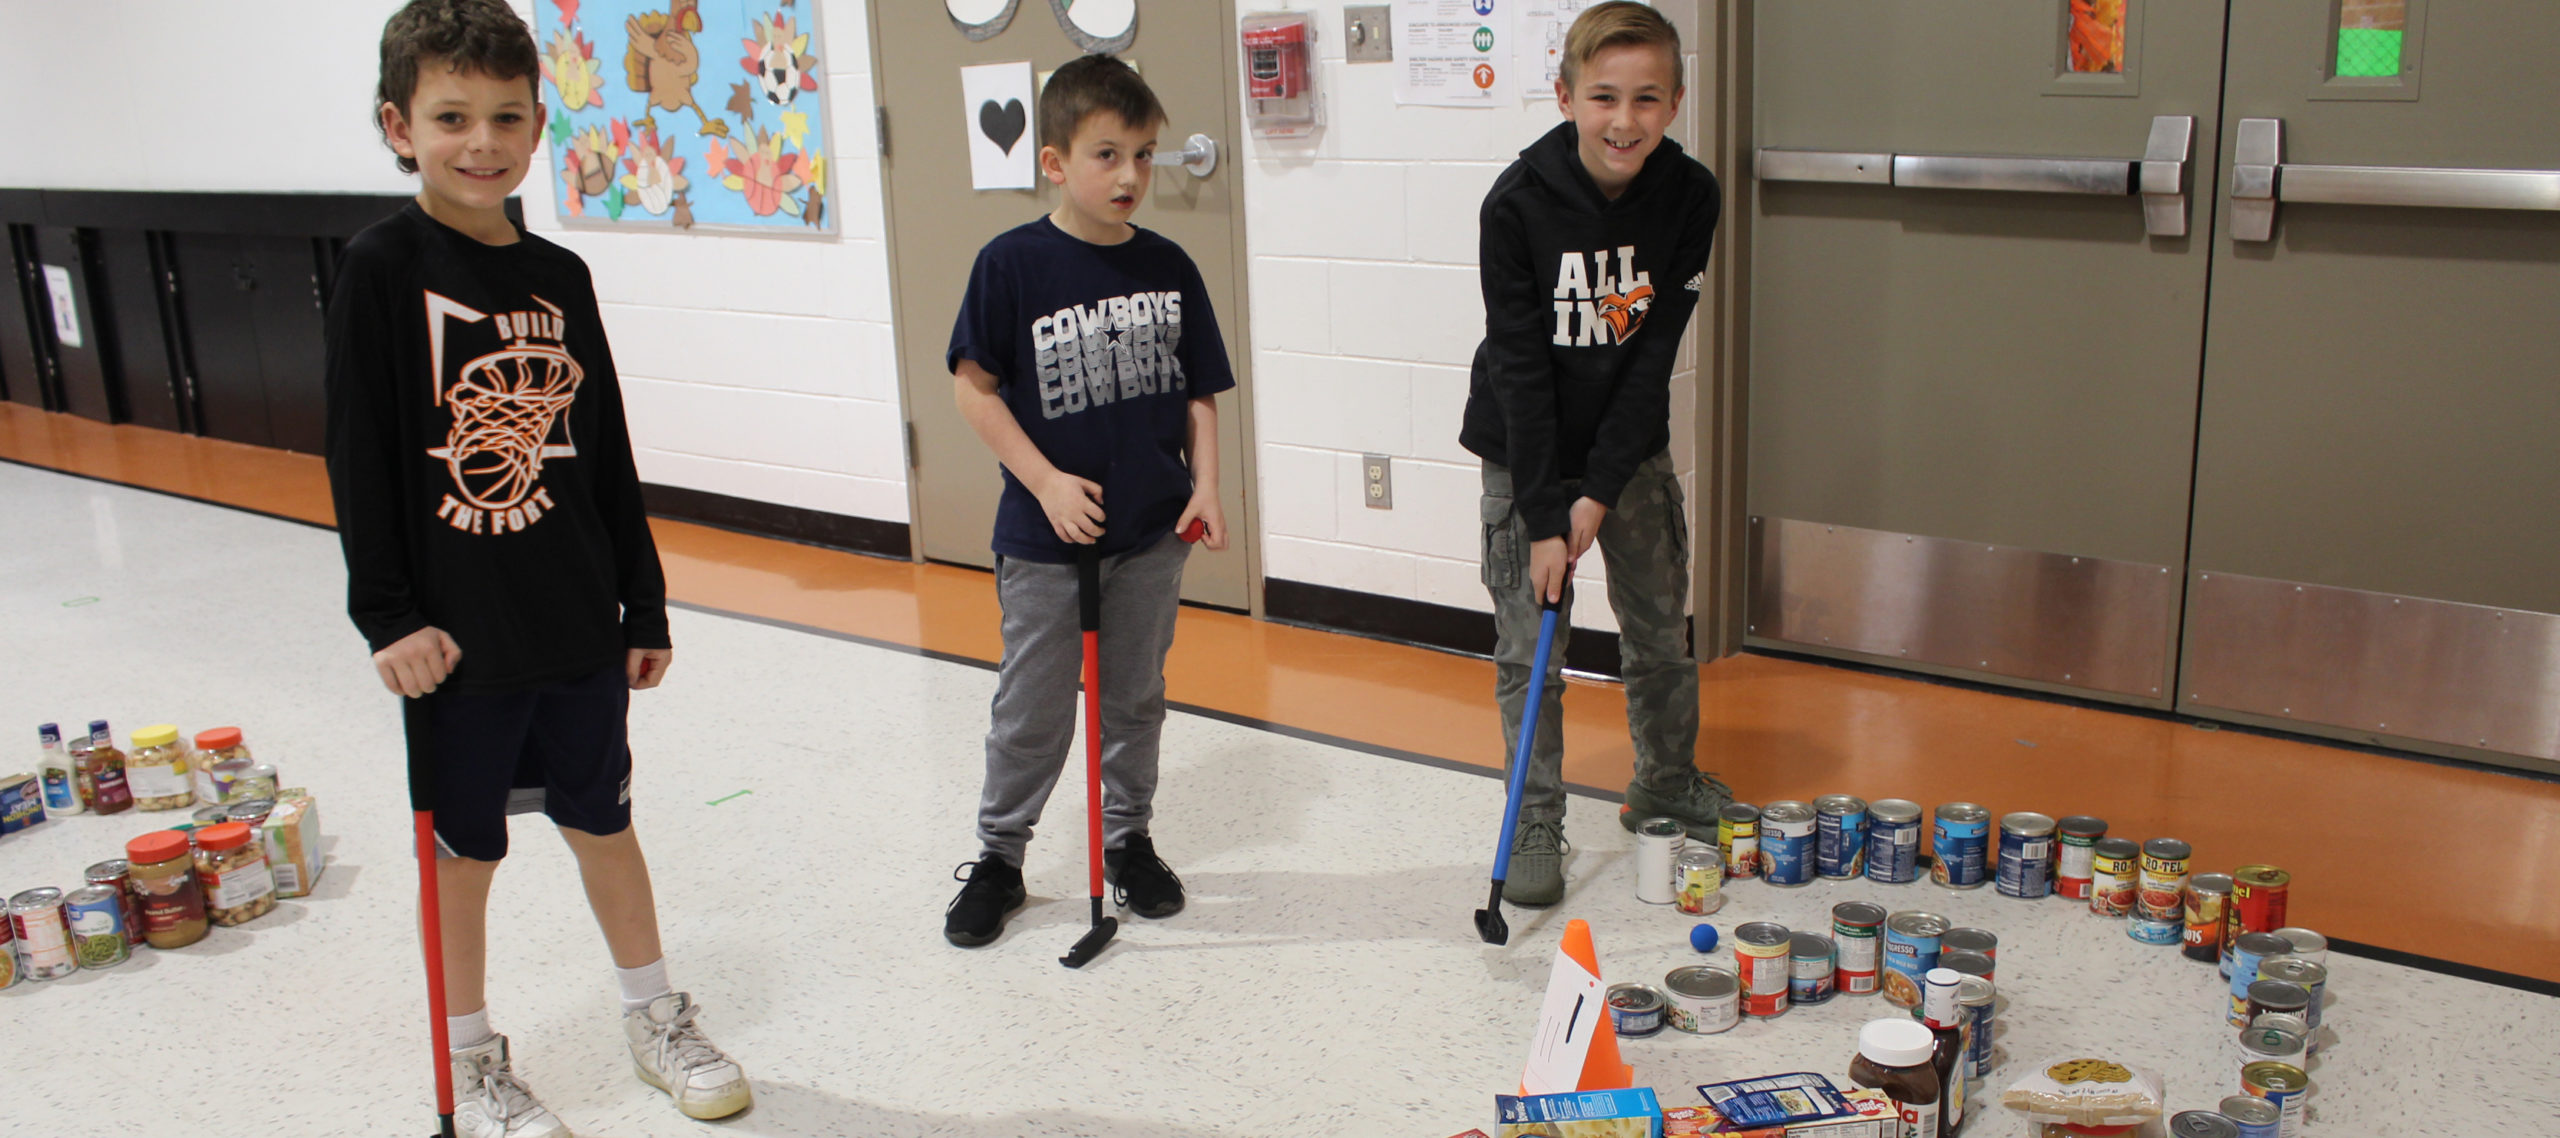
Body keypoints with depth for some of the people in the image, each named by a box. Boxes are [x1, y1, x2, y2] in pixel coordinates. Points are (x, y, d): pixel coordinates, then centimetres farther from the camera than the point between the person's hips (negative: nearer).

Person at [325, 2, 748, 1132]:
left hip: (578, 621, 4)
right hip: (457, 632, -4)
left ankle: (656, 1017, 35)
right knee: (463, 848, 11)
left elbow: (608, 456, 8)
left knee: (603, 819, 17)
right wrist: (388, 615, -14)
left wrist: (644, 606, 10)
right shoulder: (383, 267, -9)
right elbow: (358, 453, -10)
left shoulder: (560, 276, 4)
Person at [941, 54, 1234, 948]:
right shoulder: (1012, 263, -12)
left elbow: (1199, 393, 7)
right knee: (1032, 709, 8)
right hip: (1045, 537, -3)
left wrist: (1205, 486, -4)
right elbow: (974, 385, -9)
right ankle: (998, 855, 27)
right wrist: (1047, 482, -15)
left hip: (1151, 532, 3)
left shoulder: (1169, 268, -1)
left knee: (1136, 696, 17)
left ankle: (1129, 836, 36)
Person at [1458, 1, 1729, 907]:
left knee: (1662, 628, 13)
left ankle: (1665, 783, 36)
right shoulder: (1519, 204, -21)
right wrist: (1543, 517, -19)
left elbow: (1655, 354, -13)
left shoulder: (1689, 196, -14)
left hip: (1632, 449, 3)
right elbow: (1520, 367, -19)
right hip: (1527, 450, -3)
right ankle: (1536, 825, 14)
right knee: (1529, 647, 0)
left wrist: (1600, 493, -17)